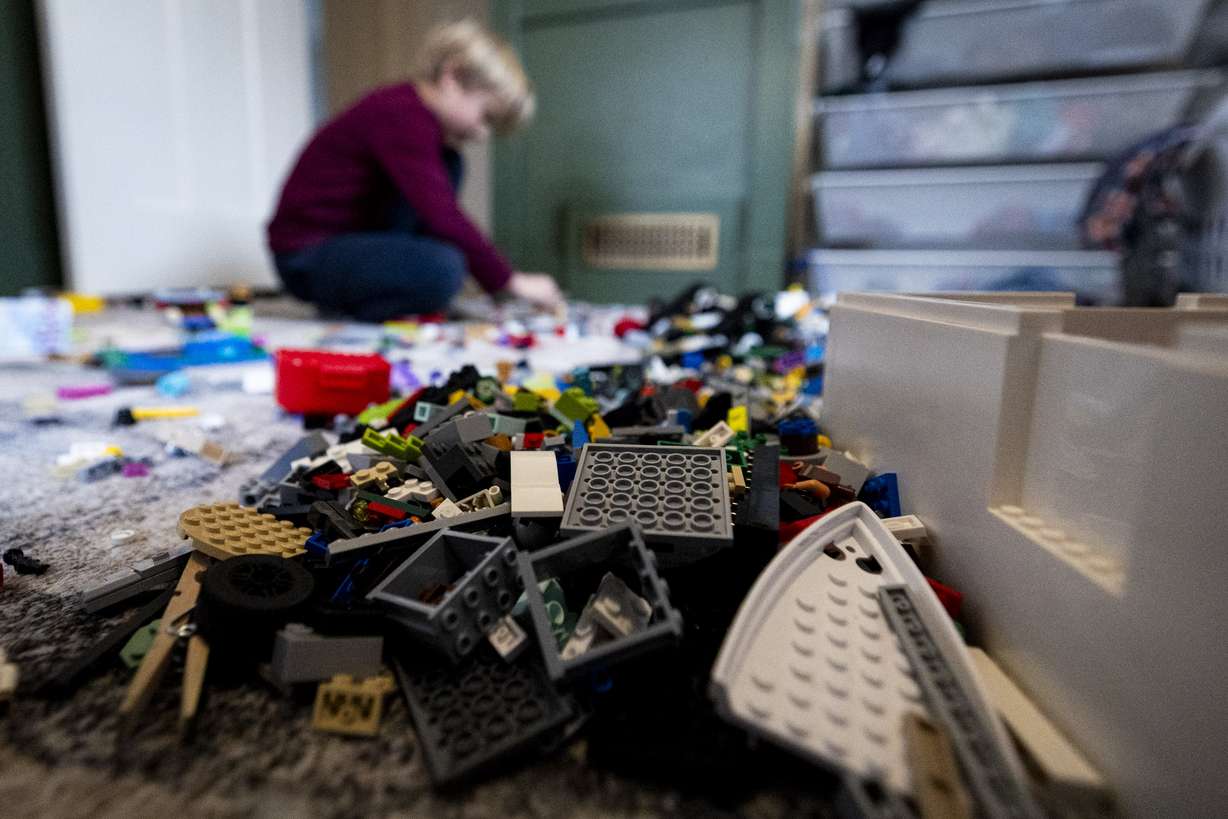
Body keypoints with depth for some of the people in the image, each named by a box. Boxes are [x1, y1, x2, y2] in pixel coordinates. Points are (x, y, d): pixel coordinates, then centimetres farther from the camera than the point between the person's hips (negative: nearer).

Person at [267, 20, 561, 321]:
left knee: (447, 165, 6)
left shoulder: (409, 109, 8)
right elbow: (442, 217, -29)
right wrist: (510, 280, -23)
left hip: (353, 238, 10)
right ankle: (343, 305, -5)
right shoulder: (401, 118, -21)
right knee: (443, 269, -33)